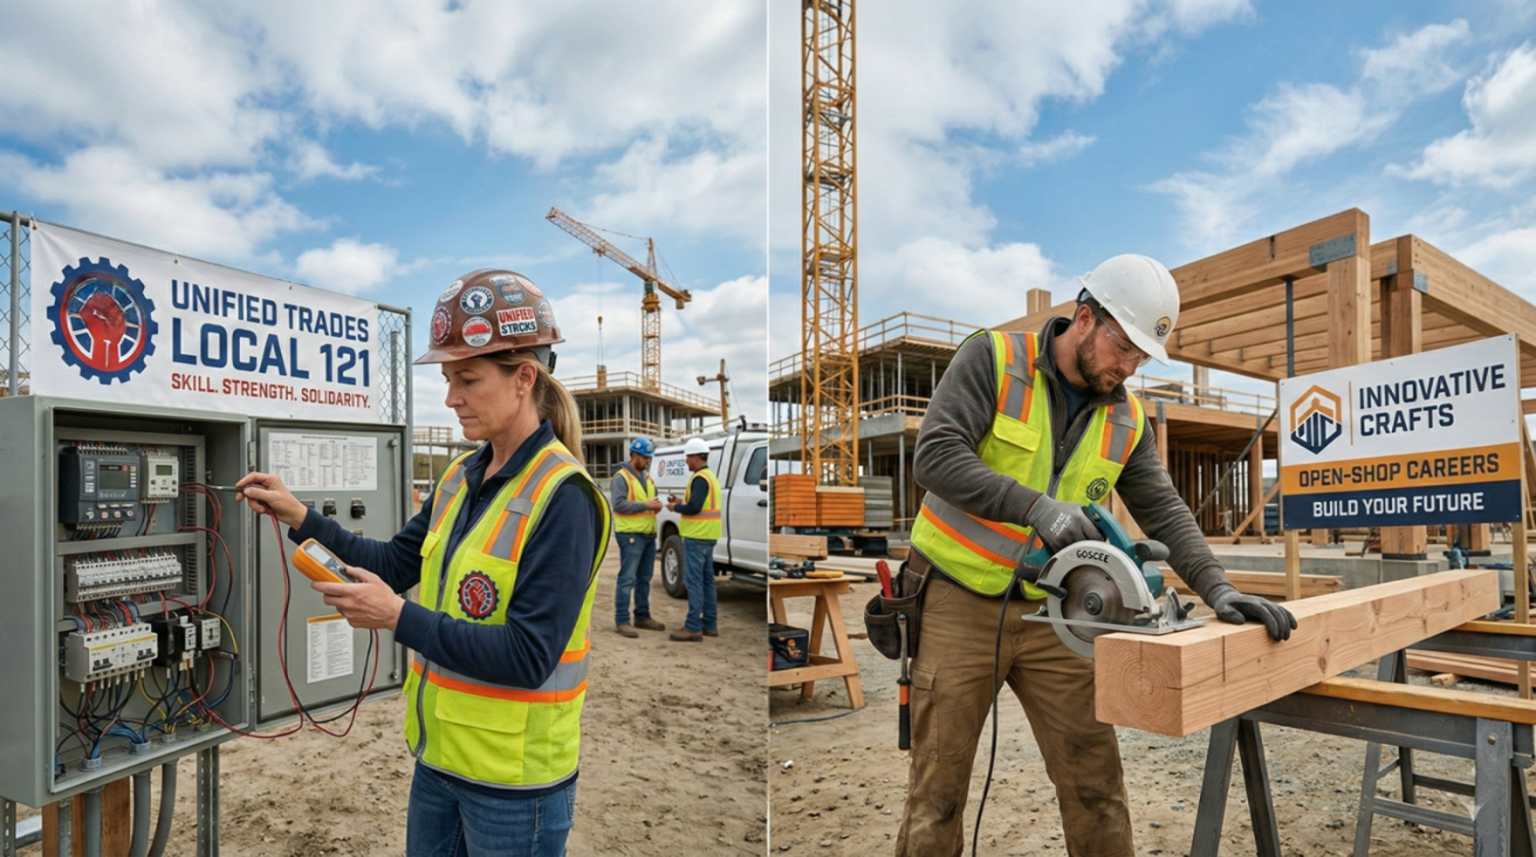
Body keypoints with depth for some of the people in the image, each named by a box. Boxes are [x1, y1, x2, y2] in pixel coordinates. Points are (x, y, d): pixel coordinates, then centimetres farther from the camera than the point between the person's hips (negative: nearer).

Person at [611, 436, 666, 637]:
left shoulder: (647, 477, 17)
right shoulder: (621, 477, -9)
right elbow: (618, 504, -20)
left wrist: (656, 505, 2)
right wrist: (644, 505, -23)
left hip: (649, 534, 8)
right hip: (631, 535, -8)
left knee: (644, 579, 14)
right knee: (627, 579, -7)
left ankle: (642, 617, 24)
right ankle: (621, 621, -2)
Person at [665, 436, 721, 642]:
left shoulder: (700, 478, -15)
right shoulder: (710, 477, 17)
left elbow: (694, 508, -22)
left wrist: (676, 508, -6)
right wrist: (682, 502, 14)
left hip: (697, 536, -10)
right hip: (708, 536, 10)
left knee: (694, 581, -7)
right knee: (707, 580, 13)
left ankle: (693, 628, -6)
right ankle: (709, 624, 18)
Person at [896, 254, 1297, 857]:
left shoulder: (1127, 419, 6)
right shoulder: (992, 359, -10)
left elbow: (1163, 512, 3)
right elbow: (935, 456, -22)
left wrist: (1217, 588, -13)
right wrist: (1035, 505, -31)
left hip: (1050, 613, 5)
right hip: (959, 603, -4)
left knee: (1095, 782, 9)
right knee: (937, 794, 5)